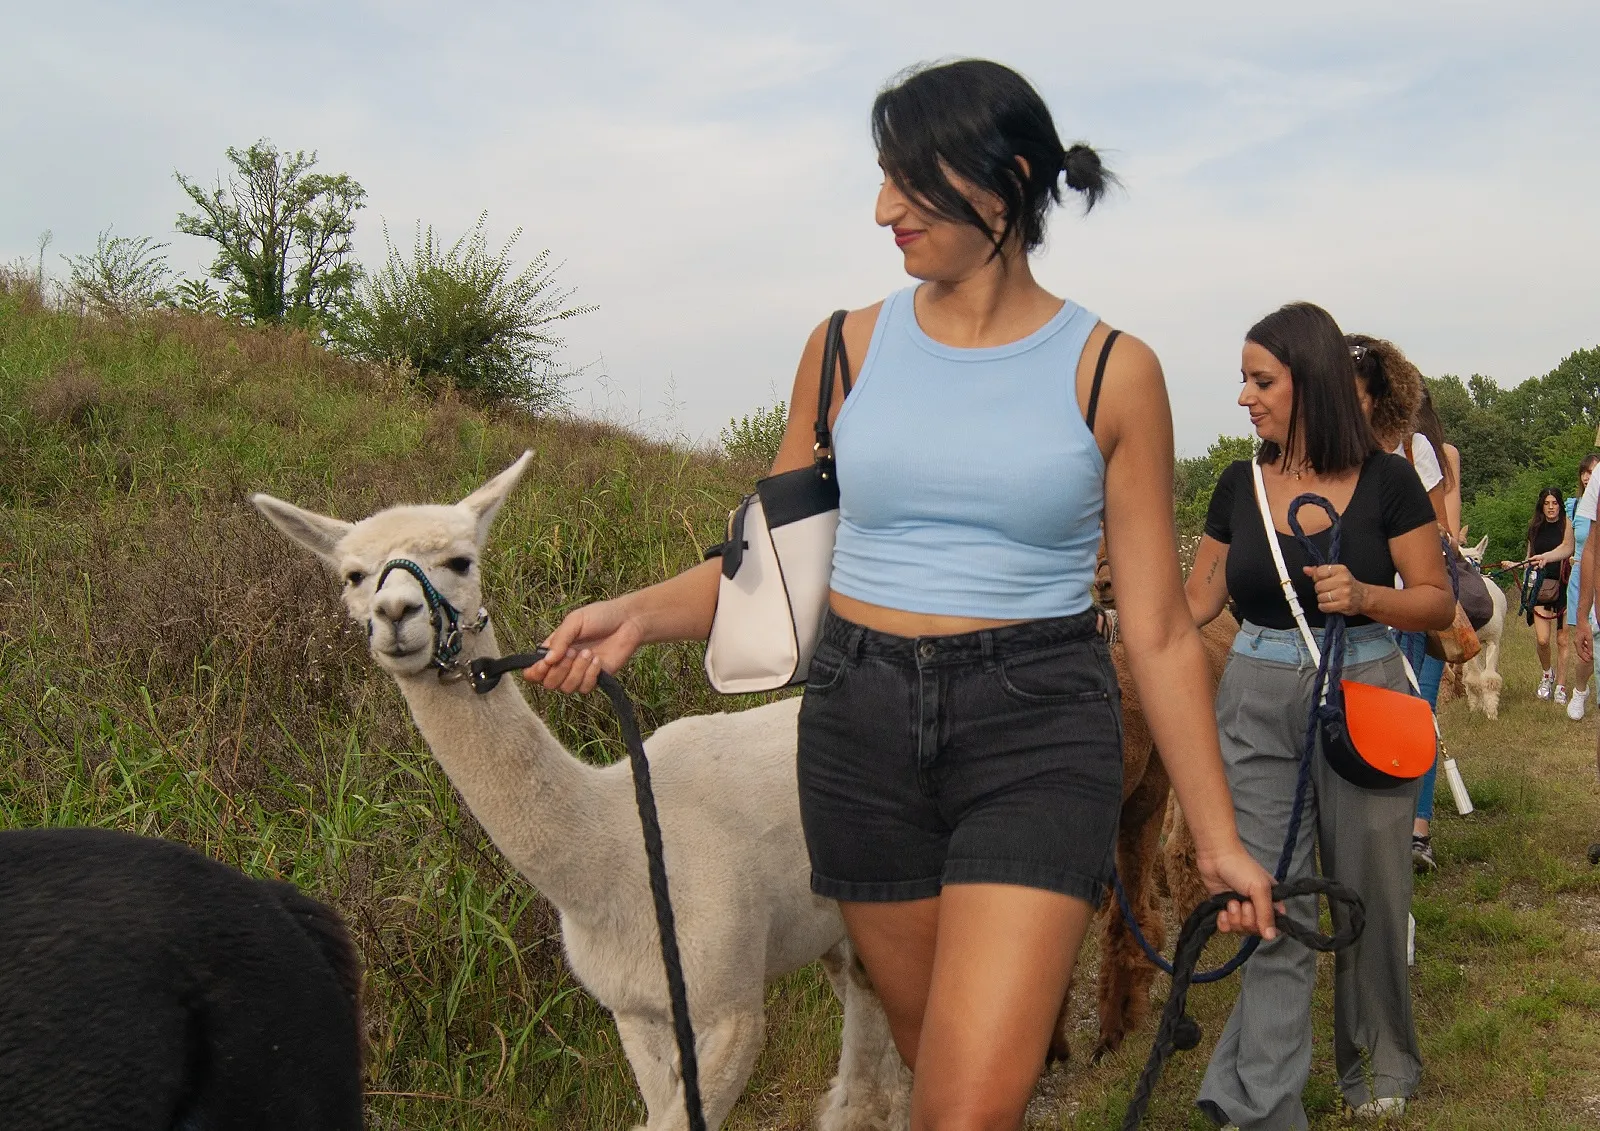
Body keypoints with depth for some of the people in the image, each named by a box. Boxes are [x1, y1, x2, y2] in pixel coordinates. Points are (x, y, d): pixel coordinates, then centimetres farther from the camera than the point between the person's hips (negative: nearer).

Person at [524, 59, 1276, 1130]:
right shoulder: (849, 348, 6)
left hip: (1038, 730, -3)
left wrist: (1218, 836, 3)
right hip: (861, 721, 3)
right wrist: (640, 613, -8)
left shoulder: (1111, 371, -1)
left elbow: (1158, 631, 2)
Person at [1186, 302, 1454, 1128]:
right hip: (1258, 704, 2)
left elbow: (1438, 601, -2)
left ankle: (1379, 1062, 34)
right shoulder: (1239, 487, 4)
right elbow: (1195, 601, 10)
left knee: (1368, 891, 10)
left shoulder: (1387, 482, -5)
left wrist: (1363, 595, -20)